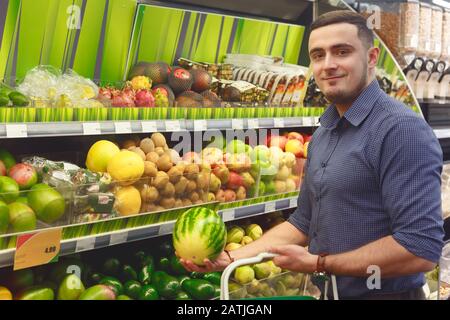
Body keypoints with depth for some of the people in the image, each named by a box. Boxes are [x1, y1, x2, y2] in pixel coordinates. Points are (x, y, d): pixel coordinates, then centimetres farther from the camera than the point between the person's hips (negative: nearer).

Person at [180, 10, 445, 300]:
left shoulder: (401, 129, -20)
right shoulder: (323, 134, 7)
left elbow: (421, 248, -26)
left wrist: (319, 264, -19)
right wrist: (231, 258, 4)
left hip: (384, 292, -8)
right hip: (327, 291, 8)